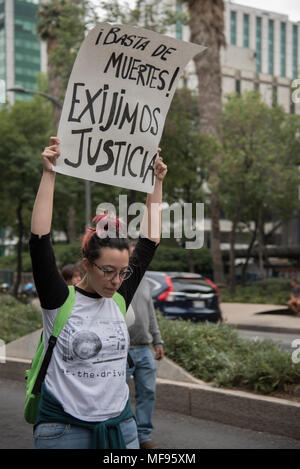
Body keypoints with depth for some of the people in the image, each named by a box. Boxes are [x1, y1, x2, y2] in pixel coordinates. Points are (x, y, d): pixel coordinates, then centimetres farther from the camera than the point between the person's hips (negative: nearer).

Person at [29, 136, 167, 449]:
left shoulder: (120, 299, 3)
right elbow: (39, 241, -17)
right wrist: (49, 174, -18)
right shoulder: (60, 301, -8)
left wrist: (156, 183, 8)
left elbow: (148, 244, 8)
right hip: (64, 429, -4)